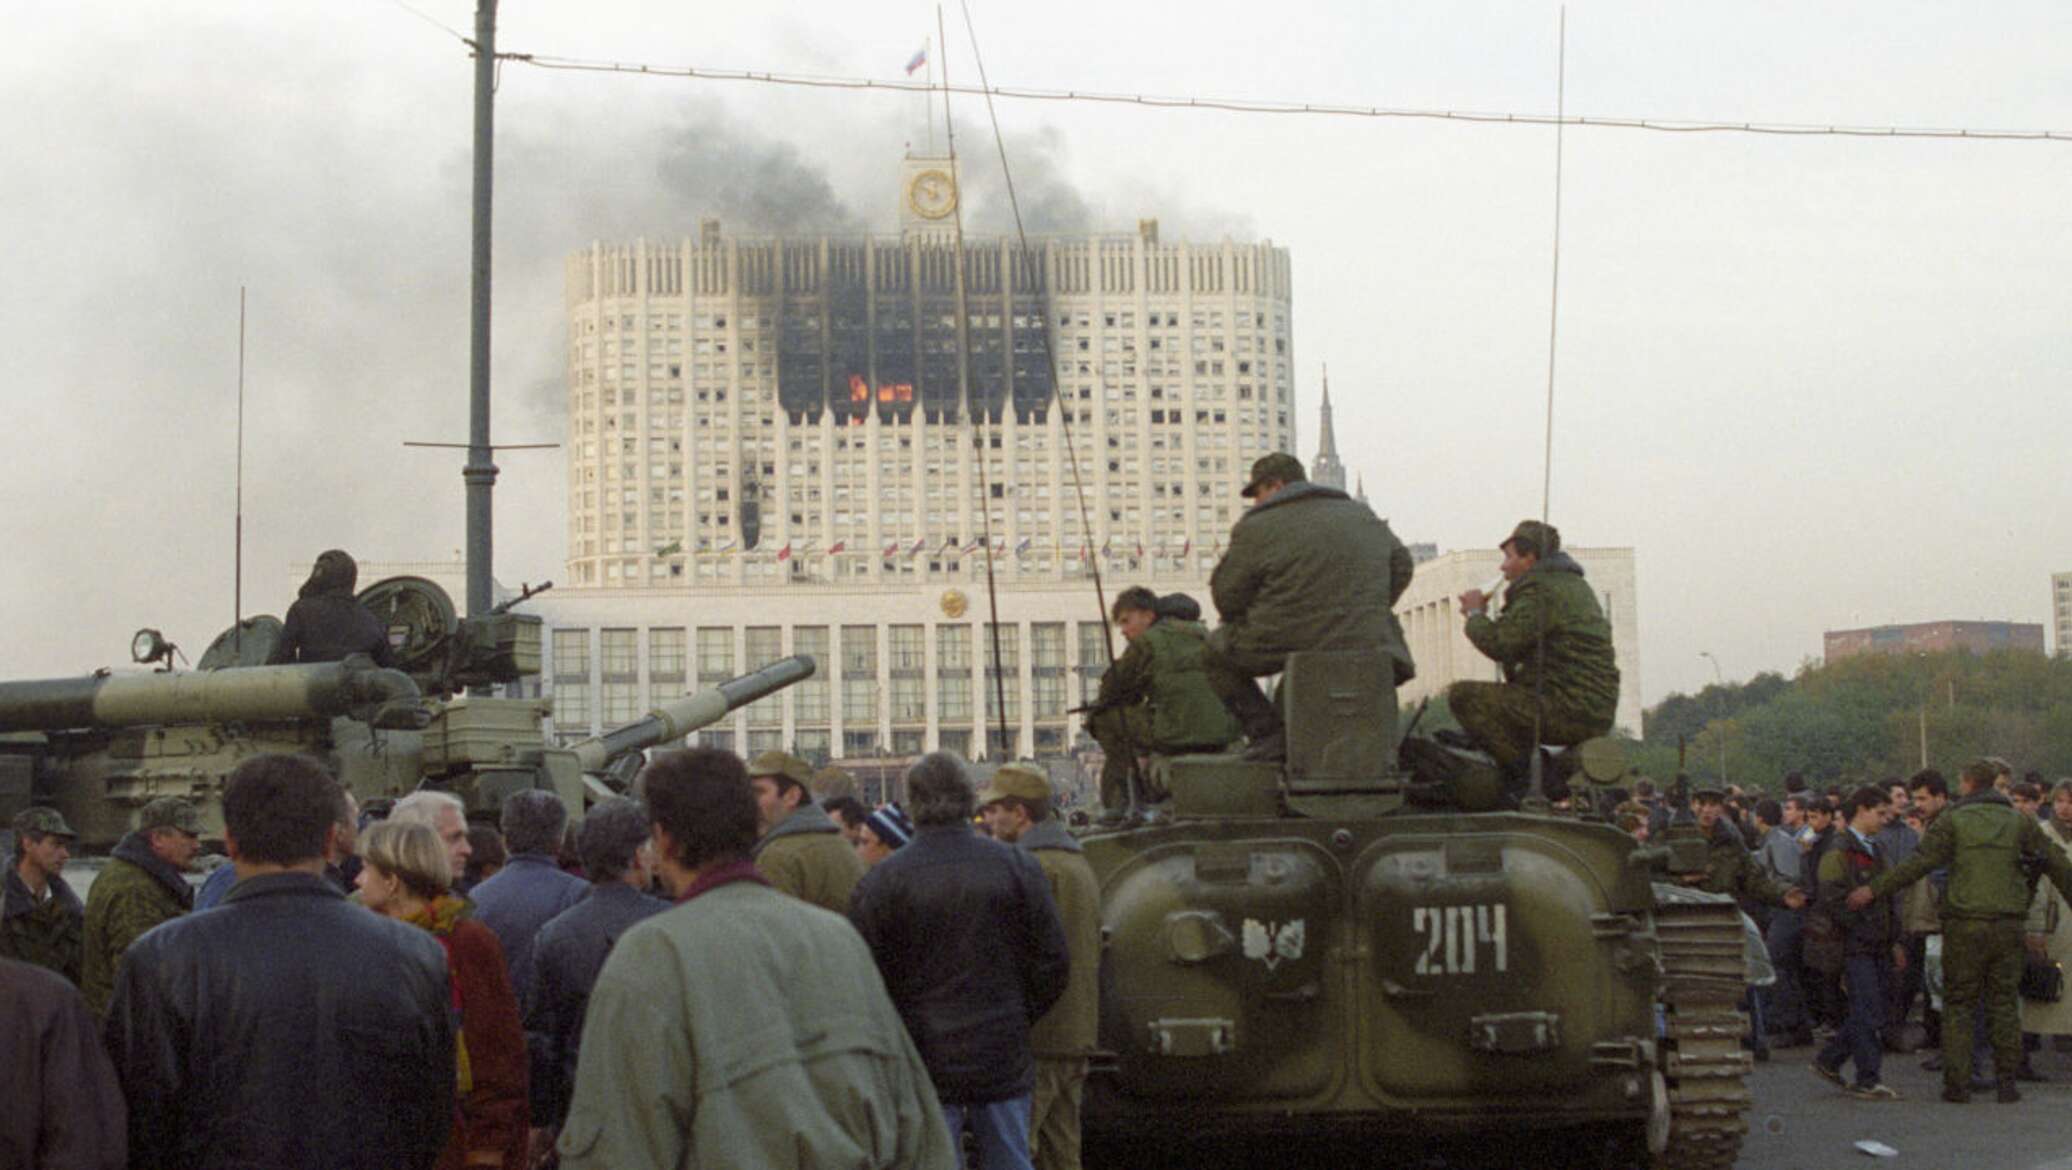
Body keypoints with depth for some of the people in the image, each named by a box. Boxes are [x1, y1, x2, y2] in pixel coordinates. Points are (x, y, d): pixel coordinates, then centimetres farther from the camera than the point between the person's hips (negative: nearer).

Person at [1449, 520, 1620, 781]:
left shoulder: (1541, 590, -10)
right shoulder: (1575, 585, 22)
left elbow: (1499, 644, -17)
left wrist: (1475, 614, 1)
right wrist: (1482, 616, 17)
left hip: (1569, 712, -10)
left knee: (1462, 695, -11)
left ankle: (1524, 774, -16)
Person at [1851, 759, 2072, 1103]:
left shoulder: (1954, 820, -2)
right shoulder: (2019, 822, 8)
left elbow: (1918, 863, -11)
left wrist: (1873, 890, -8)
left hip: (1964, 923, -3)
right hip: (2007, 924, 3)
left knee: (1957, 1003, 4)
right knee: (2004, 1002, 10)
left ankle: (1957, 1082, 0)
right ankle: (2007, 1081, 7)